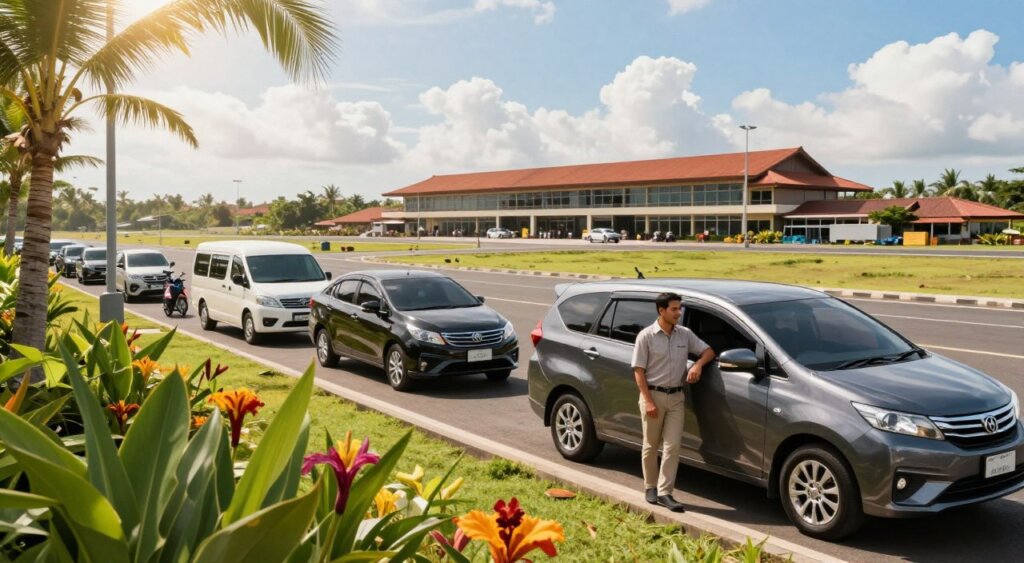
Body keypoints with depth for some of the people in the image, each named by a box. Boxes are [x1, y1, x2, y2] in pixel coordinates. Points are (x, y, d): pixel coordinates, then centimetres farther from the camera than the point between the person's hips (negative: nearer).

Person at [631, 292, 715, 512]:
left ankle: (664, 492, 3)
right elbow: (639, 371, -9)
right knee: (651, 445, 8)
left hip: (676, 397, 3)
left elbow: (708, 351, 12)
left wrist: (698, 364, -11)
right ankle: (650, 488, 24)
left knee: (672, 445, -2)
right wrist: (648, 401, -15)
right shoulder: (646, 336, -8)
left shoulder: (685, 334, 4)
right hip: (654, 395, -3)